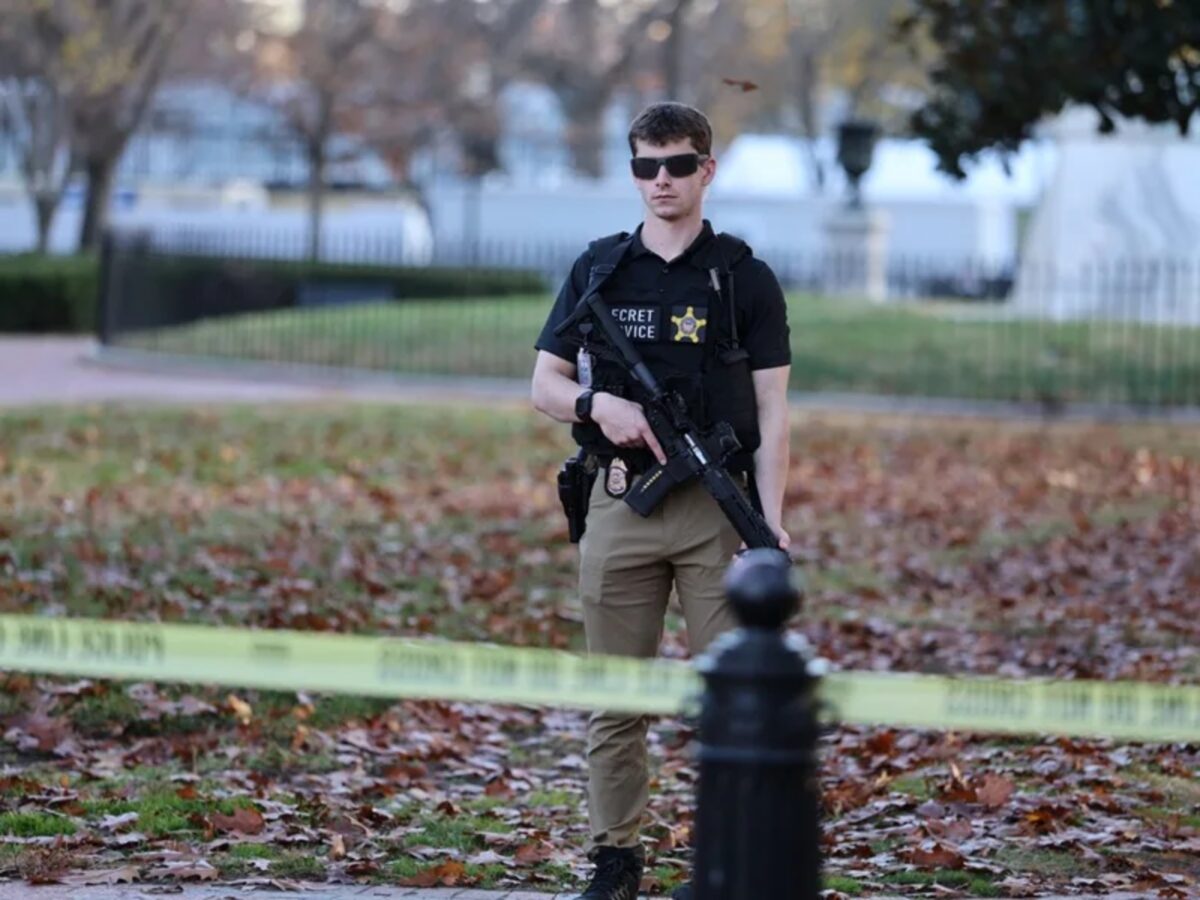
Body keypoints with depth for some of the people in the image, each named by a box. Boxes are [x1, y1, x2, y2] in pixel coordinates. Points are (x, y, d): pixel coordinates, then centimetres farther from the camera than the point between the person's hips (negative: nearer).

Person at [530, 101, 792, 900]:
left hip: (717, 509, -2)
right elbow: (545, 385, 12)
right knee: (616, 693, 7)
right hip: (619, 503, 2)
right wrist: (596, 404, -11)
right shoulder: (599, 270, 9)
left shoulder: (745, 278, 3)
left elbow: (771, 412, 0)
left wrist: (771, 521, -10)